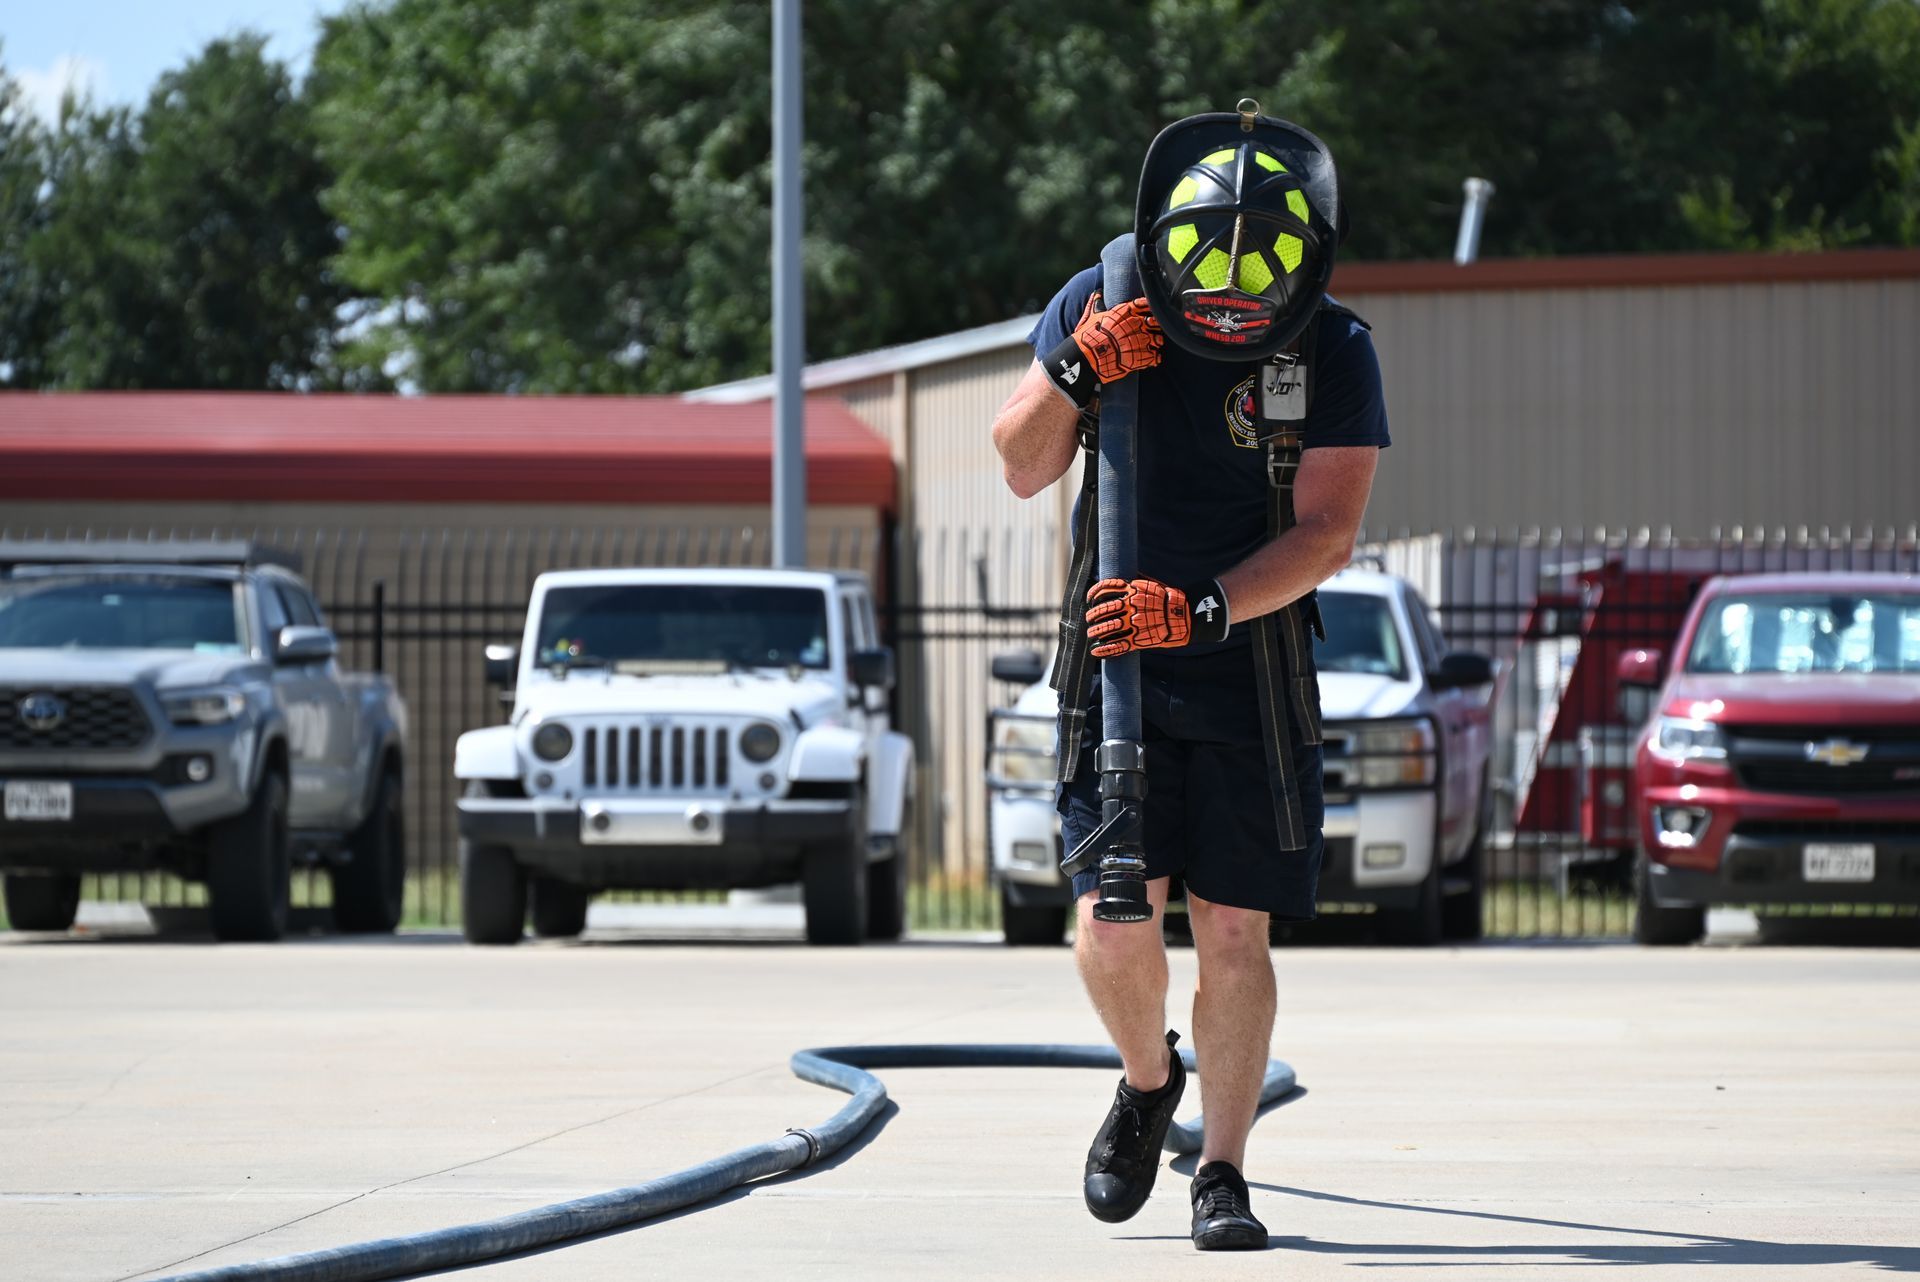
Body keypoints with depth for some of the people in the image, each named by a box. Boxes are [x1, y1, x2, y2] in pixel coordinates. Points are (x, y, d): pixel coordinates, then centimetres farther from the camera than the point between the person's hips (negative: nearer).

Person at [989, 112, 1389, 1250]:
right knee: (1116, 922, -11)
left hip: (1252, 674, -1)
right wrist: (1073, 374, -18)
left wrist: (1201, 607, -30)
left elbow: (1327, 535, -16)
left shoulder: (1335, 354, -12)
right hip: (1118, 662, 1)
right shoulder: (1099, 306, -7)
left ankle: (1224, 1173, 8)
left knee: (1232, 930, -3)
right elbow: (1024, 471, 2)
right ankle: (1149, 1081, 19)